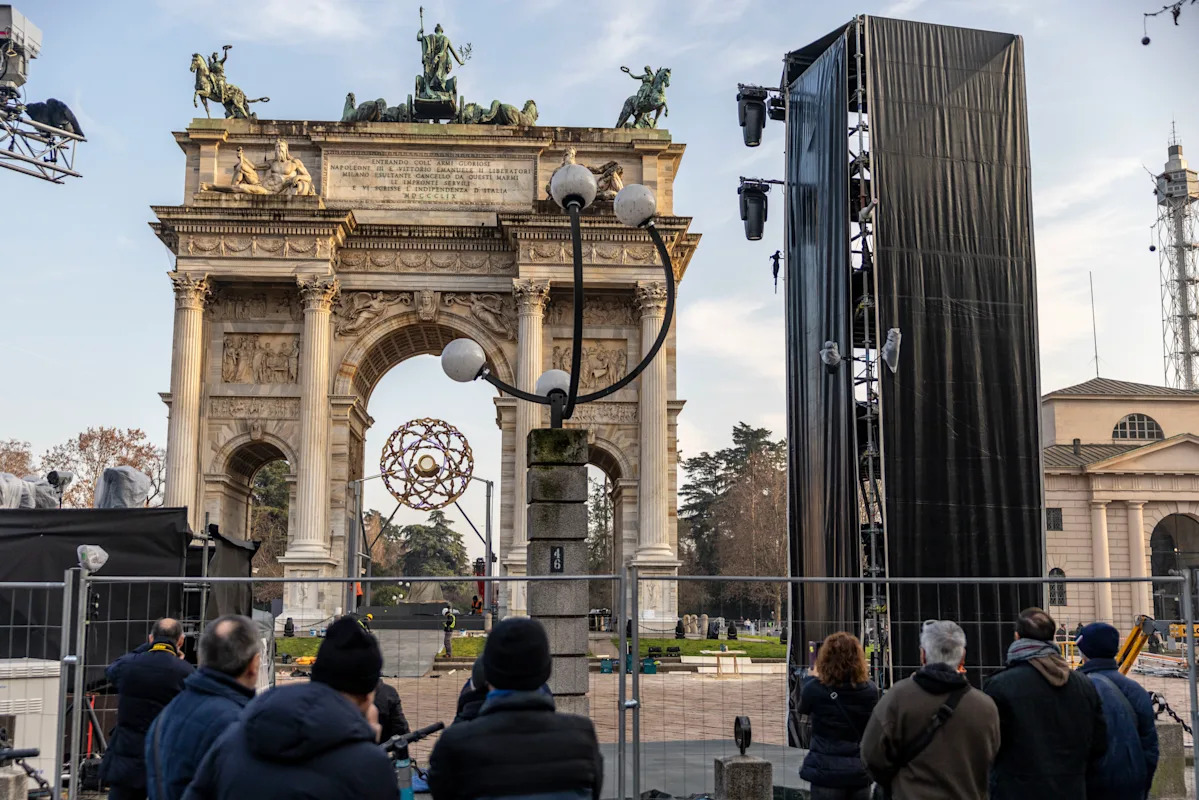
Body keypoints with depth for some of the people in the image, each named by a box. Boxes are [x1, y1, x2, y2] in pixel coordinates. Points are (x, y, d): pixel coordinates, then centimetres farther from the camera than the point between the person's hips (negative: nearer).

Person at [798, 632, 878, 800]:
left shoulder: (815, 689, -14)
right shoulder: (870, 691, -5)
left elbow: (803, 708, 8)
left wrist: (812, 677, 23)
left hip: (827, 773, -3)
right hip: (860, 773, 3)